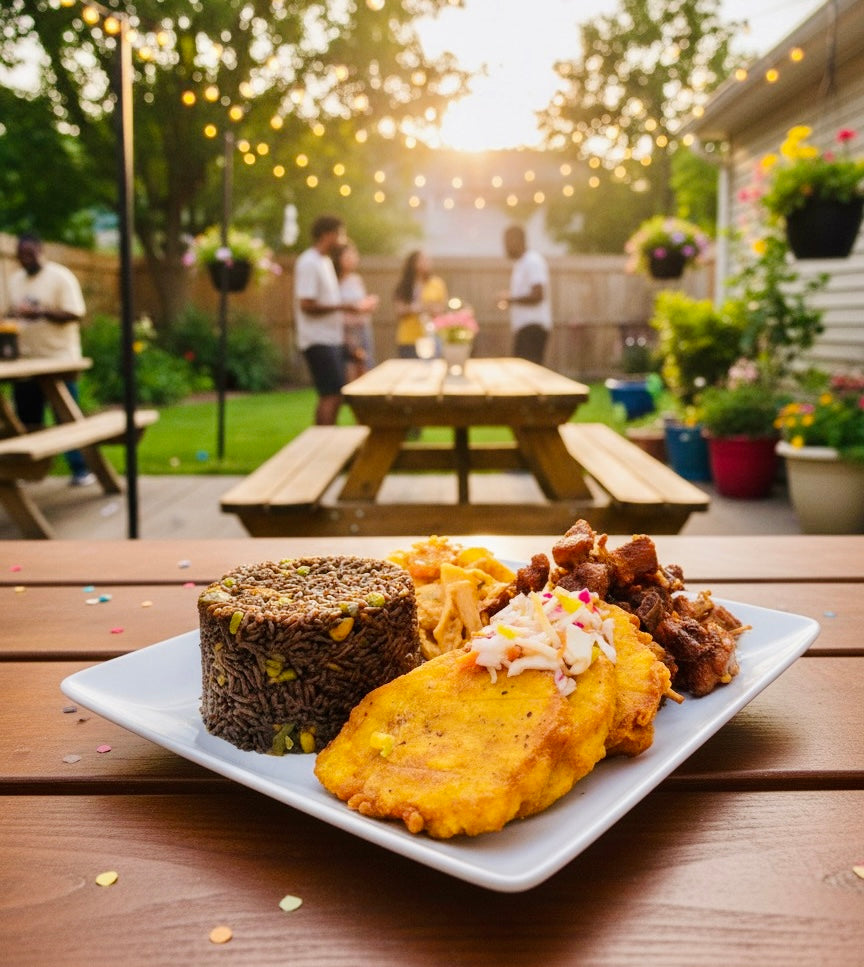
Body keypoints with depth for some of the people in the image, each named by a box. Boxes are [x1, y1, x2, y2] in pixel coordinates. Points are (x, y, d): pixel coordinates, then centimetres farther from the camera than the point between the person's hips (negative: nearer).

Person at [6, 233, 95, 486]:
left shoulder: (60, 277, -7)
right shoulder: (15, 279, 13)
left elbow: (75, 314, -13)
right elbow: (11, 311, 20)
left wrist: (41, 312, -24)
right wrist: (12, 315, -3)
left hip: (58, 359, -6)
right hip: (26, 360, 6)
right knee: (28, 417, 9)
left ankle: (80, 470, 6)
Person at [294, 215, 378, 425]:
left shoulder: (325, 261, 18)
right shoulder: (308, 263, -13)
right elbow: (306, 305, -19)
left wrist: (355, 306, 16)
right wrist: (342, 306, -20)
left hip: (332, 339, 10)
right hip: (319, 342, -10)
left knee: (332, 396, 11)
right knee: (332, 395, -11)